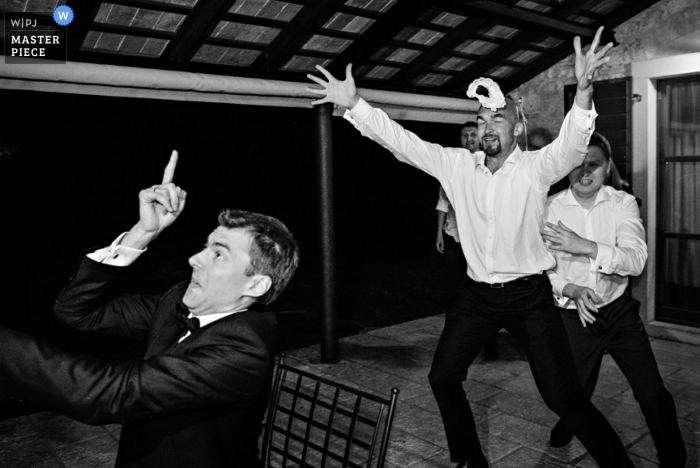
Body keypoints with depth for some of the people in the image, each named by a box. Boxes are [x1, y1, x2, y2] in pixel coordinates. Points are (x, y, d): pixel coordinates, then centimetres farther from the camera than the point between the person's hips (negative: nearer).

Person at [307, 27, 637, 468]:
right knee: (443, 377, 10)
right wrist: (354, 103, -12)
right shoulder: (457, 164, 1)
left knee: (563, 396, -3)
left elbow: (571, 145, -28)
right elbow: (402, 141, -3)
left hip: (529, 294, -4)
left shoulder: (536, 167, -9)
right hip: (477, 294, 4)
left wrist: (584, 91, -47)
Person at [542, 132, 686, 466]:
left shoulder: (623, 203, -6)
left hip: (619, 311, 1)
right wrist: (571, 289, -26)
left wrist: (585, 246, -31)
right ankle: (565, 430, 48)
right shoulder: (550, 208, -9)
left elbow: (636, 260, -19)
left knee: (653, 394, 2)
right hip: (573, 316, 0)